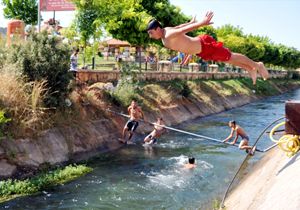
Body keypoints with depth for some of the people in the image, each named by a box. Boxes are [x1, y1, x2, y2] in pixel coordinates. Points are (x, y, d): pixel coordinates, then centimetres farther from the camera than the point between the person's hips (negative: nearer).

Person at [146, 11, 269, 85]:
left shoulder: (169, 35, -28)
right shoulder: (164, 36, 0)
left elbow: (184, 29, -40)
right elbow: (179, 26, 17)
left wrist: (202, 23, -49)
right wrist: (191, 22, 32)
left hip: (205, 45, -9)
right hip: (202, 52, 9)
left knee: (231, 57, 5)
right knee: (228, 59, 22)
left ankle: (257, 65, 23)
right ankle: (250, 69, 37)